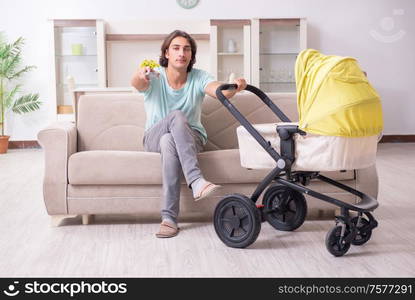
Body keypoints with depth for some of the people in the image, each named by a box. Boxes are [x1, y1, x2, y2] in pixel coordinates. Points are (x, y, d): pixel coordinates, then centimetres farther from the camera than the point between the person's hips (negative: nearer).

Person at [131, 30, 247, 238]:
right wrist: (140, 74, -56)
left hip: (191, 137, 1)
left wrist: (234, 87, -48)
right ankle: (196, 181, -47)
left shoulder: (199, 78, -4)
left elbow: (221, 92, -24)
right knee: (177, 116, -34)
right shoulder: (155, 77, -6)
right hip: (154, 137, 0)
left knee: (169, 141, -37)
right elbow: (136, 83, -31)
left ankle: (169, 218, -38)